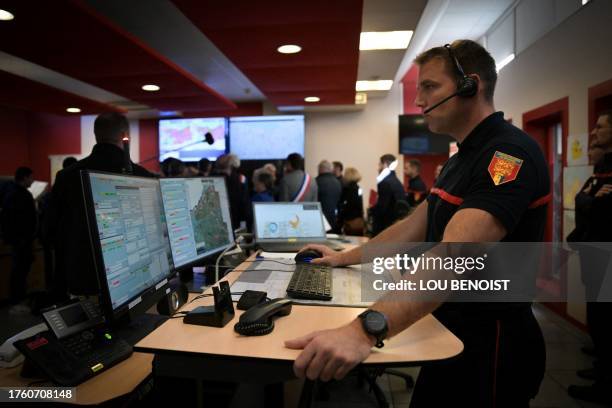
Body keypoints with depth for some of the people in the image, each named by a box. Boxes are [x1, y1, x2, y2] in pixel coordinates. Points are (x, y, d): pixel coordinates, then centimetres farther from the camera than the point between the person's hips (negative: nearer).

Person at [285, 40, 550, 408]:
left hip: (486, 344, -9)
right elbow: (414, 226, 13)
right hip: (450, 331, 9)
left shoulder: (510, 153, -22)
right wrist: (344, 258, 14)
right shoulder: (465, 157, 10)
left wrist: (364, 330, -46)